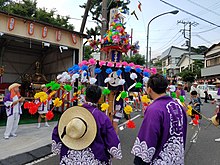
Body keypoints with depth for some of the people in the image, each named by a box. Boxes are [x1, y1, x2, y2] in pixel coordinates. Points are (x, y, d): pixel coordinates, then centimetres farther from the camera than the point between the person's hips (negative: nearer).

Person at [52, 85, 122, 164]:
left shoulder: (71, 112, -10)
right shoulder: (102, 117, -19)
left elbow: (57, 132, 0)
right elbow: (112, 140, -14)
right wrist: (115, 153, 5)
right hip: (94, 159, -2)